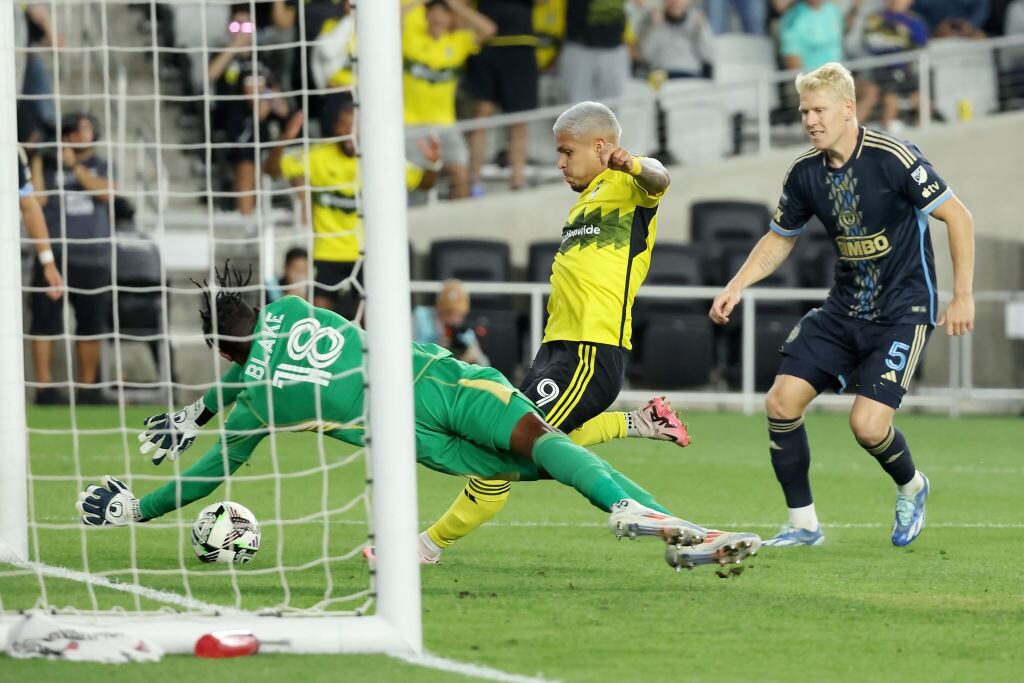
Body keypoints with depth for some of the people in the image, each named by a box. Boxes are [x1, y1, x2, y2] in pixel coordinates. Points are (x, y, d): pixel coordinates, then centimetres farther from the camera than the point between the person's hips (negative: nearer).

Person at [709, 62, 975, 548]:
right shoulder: (805, 173, -1)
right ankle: (803, 523, 8)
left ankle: (911, 488, 17)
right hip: (844, 308, 6)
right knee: (782, 401, -8)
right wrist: (736, 287, 4)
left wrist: (962, 297, -14)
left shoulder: (892, 158, -19)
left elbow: (958, 217, -13)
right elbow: (780, 238, 16)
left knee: (867, 424, -18)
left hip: (902, 310, -6)